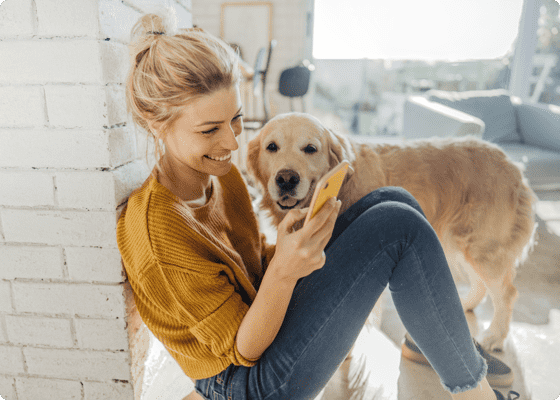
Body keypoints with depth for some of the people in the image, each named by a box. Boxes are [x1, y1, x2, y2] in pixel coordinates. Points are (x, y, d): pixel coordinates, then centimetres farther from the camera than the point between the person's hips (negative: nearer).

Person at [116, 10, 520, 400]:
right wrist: (284, 271, -38)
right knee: (399, 227, -21)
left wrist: (302, 243, -12)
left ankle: (424, 343, 10)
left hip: (263, 315, 7)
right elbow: (241, 351, -20)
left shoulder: (220, 173, -4)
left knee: (392, 201, -6)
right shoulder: (158, 233, -27)